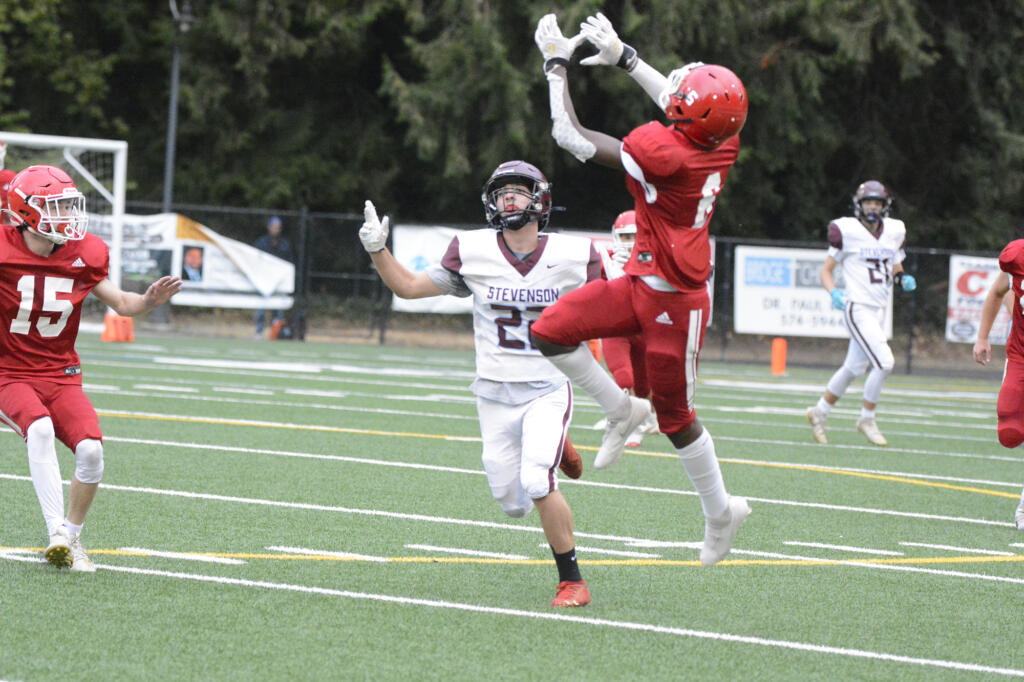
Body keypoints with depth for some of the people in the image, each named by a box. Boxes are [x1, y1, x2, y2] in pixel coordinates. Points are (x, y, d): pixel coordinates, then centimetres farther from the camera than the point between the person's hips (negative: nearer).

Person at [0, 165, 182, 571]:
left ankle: (72, 535, 3)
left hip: (60, 376, 4)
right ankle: (57, 536, -34)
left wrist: (149, 301, -9)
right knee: (40, 428, -33)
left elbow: (119, 302, 11)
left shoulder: (82, 257, 0)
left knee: (90, 448, -18)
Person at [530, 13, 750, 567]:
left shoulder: (663, 152, -29)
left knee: (675, 418, 8)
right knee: (550, 332, 1)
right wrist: (621, 56, 20)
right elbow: (678, 108, 20)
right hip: (642, 283, 8)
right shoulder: (722, 142, -8)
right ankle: (622, 411, 17)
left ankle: (719, 512, 26)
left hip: (672, 301, -8)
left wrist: (557, 63, -6)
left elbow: (569, 135, -18)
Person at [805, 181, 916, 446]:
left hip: (879, 309, 7)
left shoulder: (894, 232, 10)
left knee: (854, 367, 13)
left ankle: (820, 412, 31)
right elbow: (826, 270, 0)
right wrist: (833, 292, -18)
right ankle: (867, 419, 1)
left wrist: (904, 279, 0)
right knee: (884, 362, -16)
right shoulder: (847, 231, -7)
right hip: (857, 307, -7)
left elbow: (896, 270, 22)